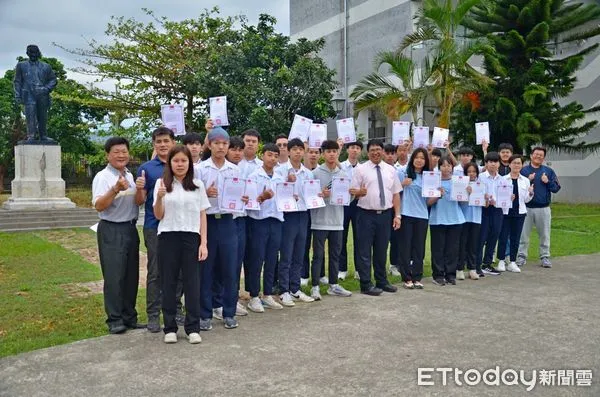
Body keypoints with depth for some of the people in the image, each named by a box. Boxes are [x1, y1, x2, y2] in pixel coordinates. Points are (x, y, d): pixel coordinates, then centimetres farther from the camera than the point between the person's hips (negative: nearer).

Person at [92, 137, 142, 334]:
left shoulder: (130, 176, 13)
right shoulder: (102, 177, -9)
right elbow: (98, 206, -20)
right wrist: (116, 189, -33)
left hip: (130, 229, 7)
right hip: (111, 231, -7)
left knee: (131, 276, 10)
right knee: (114, 277, -5)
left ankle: (129, 317, 19)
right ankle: (114, 320, 4)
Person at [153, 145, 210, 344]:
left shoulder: (197, 185, 6)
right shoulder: (161, 183, 3)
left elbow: (202, 216, 6)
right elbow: (158, 216, 1)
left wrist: (203, 243, -1)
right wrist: (159, 197, -18)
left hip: (191, 237, 1)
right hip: (168, 237, 0)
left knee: (192, 281, 2)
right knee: (168, 282, 6)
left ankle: (193, 328, 12)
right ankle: (170, 328, 16)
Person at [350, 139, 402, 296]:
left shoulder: (390, 170, 9)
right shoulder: (360, 169, -2)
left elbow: (396, 194, 10)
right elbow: (353, 192, -5)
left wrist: (397, 215, 4)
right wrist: (360, 192, -28)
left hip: (385, 215, 4)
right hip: (367, 215, -4)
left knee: (382, 250, 14)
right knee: (365, 251, 0)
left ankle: (382, 281, 26)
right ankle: (366, 284, 9)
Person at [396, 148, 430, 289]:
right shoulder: (403, 173, 1)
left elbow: (429, 201, 10)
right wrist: (403, 184, -14)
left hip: (422, 216, 3)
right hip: (406, 214, -3)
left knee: (419, 247, 6)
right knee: (405, 246, 1)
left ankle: (417, 278, 15)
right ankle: (407, 278, 10)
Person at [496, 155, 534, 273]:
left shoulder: (525, 180, 7)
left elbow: (526, 200, 9)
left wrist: (530, 193, -10)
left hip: (519, 212, 3)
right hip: (505, 212, -3)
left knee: (515, 238, 8)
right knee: (503, 237, 0)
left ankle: (512, 262, 17)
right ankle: (501, 261, 12)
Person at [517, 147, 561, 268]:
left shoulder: (549, 171, 8)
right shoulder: (523, 170, 3)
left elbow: (556, 188, 5)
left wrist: (547, 182, -11)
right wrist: (527, 180, -15)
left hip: (543, 208, 1)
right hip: (526, 207, -1)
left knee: (544, 234, 6)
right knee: (523, 234, 3)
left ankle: (545, 257, 16)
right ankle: (522, 256, 11)